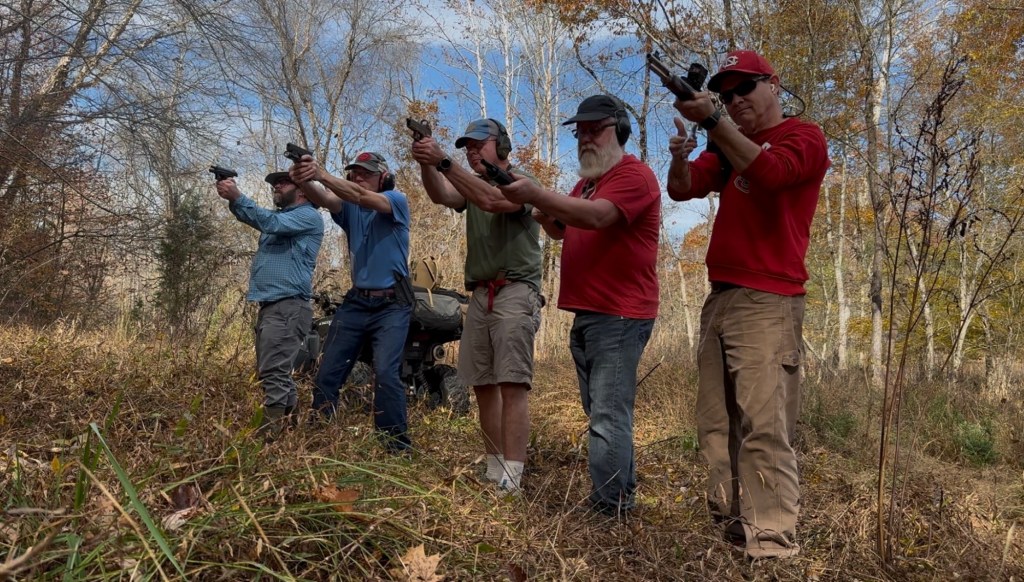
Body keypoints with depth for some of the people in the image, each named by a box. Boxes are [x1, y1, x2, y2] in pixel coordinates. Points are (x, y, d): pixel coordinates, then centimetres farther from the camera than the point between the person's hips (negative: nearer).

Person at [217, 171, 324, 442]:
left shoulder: (308, 216, -2)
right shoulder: (281, 214, 26)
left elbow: (271, 223, -18)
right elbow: (250, 217, 8)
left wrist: (237, 197, -19)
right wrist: (232, 198, -10)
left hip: (289, 306, -10)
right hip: (270, 305, 10)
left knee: (274, 372, -15)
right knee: (269, 371, 12)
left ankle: (272, 430, -16)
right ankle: (292, 420, 20)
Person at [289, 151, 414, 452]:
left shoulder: (396, 201, -4)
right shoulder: (349, 207, 10)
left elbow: (363, 198, -24)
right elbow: (323, 199, -12)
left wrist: (322, 174, -37)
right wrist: (303, 181, -34)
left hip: (391, 304, -5)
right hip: (356, 301, 6)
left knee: (386, 373, -18)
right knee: (327, 373, 5)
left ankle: (398, 446, -7)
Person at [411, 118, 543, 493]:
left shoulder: (523, 182, 0)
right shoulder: (470, 184, 19)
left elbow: (492, 201, -22)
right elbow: (441, 196, -3)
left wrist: (444, 162, -25)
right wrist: (426, 164, -22)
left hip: (515, 293, -7)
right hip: (480, 295, 7)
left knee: (512, 385, -12)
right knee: (483, 384, 7)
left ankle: (511, 482, -13)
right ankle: (494, 472, 16)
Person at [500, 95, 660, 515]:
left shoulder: (634, 175, -8)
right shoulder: (587, 182, 22)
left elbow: (598, 216, -26)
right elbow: (562, 231, 28)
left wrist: (535, 194, -33)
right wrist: (544, 214, 6)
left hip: (620, 317, -10)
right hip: (586, 314, 10)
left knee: (608, 418, -11)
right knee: (603, 415, 14)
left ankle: (607, 509, -5)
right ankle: (622, 495, 25)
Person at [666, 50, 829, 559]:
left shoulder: (804, 137, 2)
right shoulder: (728, 145, 23)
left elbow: (767, 172, -20)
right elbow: (682, 189, 8)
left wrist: (711, 121, -24)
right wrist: (680, 155, -12)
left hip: (768, 302, -7)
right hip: (719, 298, 7)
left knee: (764, 426, -12)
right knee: (716, 425, 5)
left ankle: (772, 543, -9)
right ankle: (728, 527, 12)